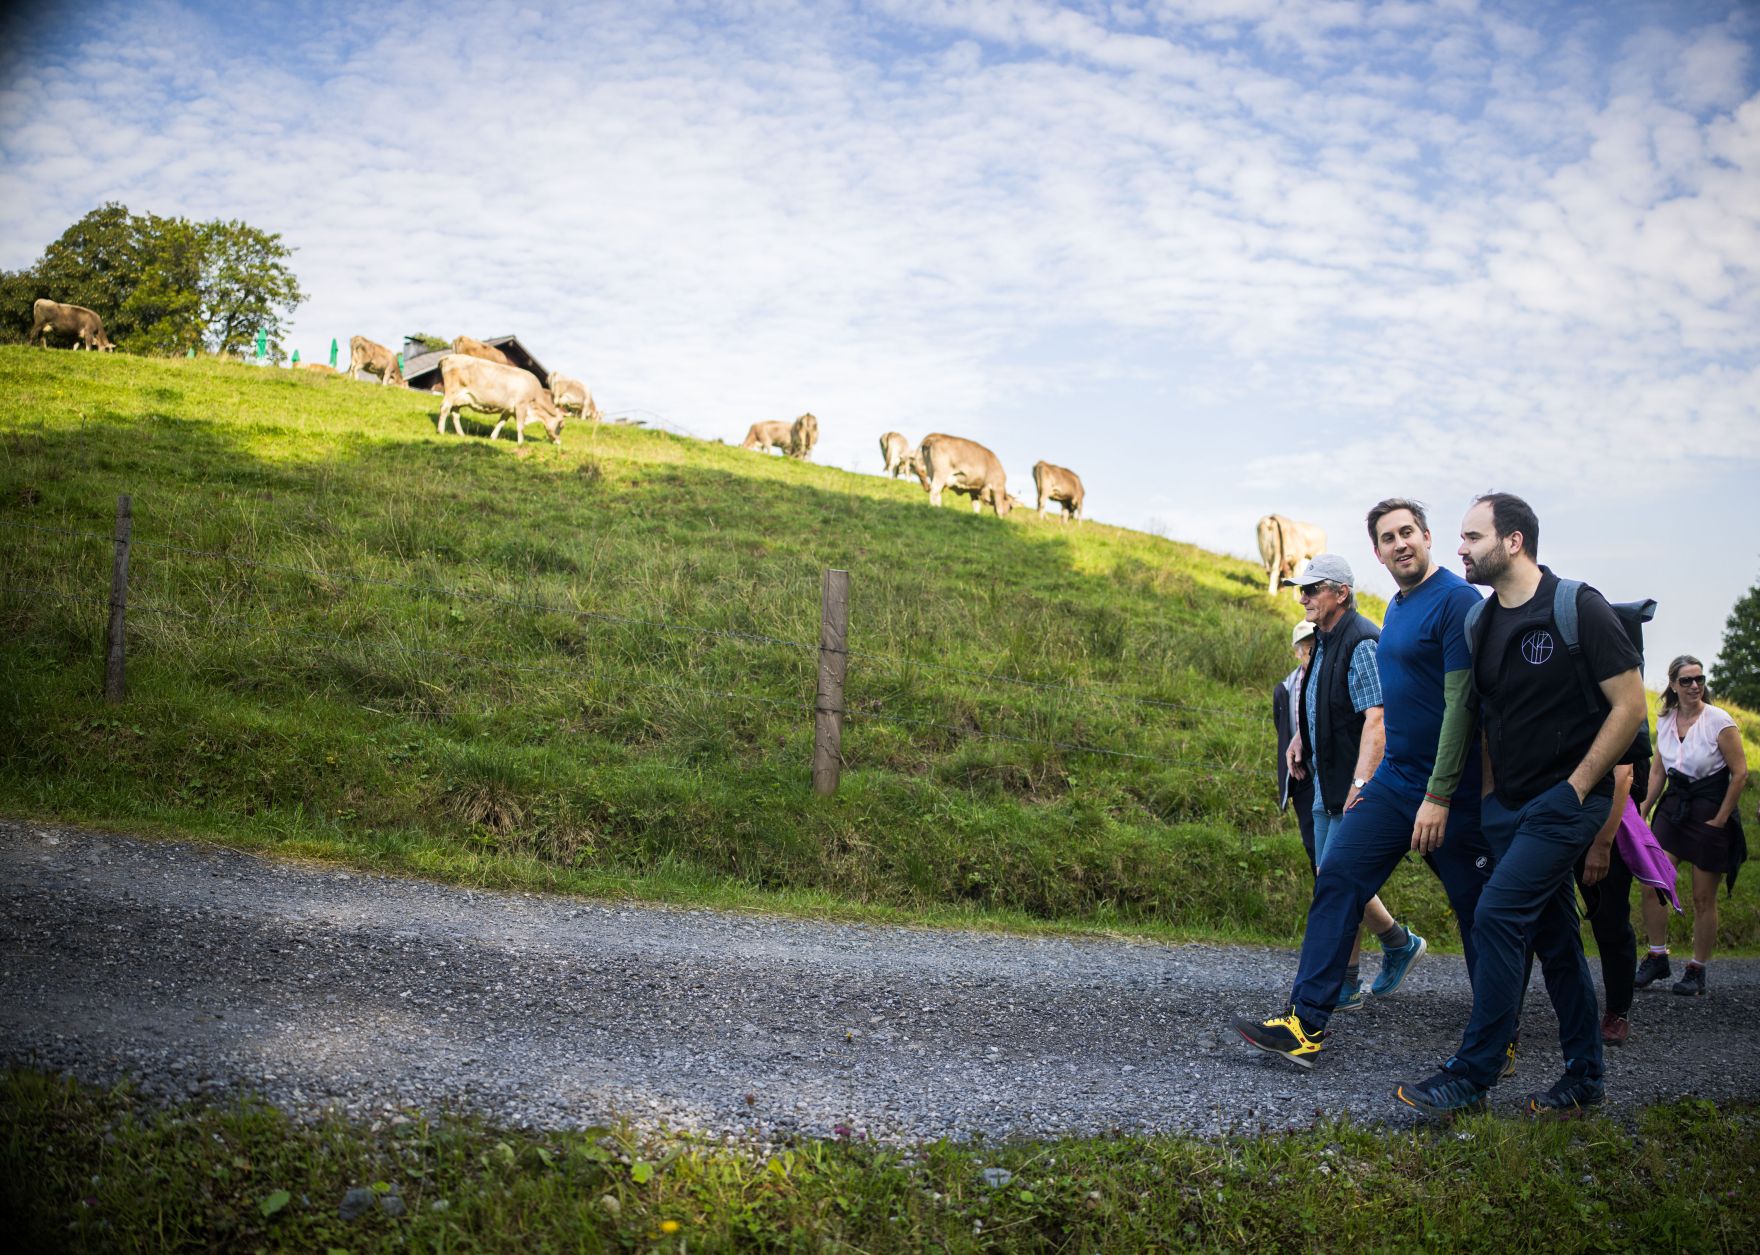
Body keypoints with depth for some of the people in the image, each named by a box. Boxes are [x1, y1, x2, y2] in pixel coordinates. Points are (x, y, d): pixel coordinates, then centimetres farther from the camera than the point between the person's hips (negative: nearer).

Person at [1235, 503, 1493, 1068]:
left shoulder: (1456, 600, -13)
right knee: (1336, 880, -2)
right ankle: (1305, 1025, -2)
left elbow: (1461, 702, -19)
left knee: (1477, 913, 5)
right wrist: (1372, 777, 18)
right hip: (1394, 782, 8)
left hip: (1451, 791, -8)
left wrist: (1438, 795, -22)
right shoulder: (1397, 608, 13)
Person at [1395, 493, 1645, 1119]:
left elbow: (1630, 704, -12)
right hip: (1509, 805, 7)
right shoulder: (1479, 622, 7)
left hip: (1566, 801, -7)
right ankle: (1585, 1077, 23)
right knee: (1553, 932, 12)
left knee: (1496, 916, -15)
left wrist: (1576, 787, -14)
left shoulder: (1578, 608, -12)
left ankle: (1471, 1077, -8)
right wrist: (1489, 793, 10)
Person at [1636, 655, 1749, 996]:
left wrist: (1720, 820, -10)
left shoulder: (1719, 722, -12)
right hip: (1673, 807, 4)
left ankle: (1697, 971, 16)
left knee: (1703, 898, 3)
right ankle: (1658, 957, 5)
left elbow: (1740, 773, -10)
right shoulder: (1665, 721, 4)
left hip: (1710, 811, -4)